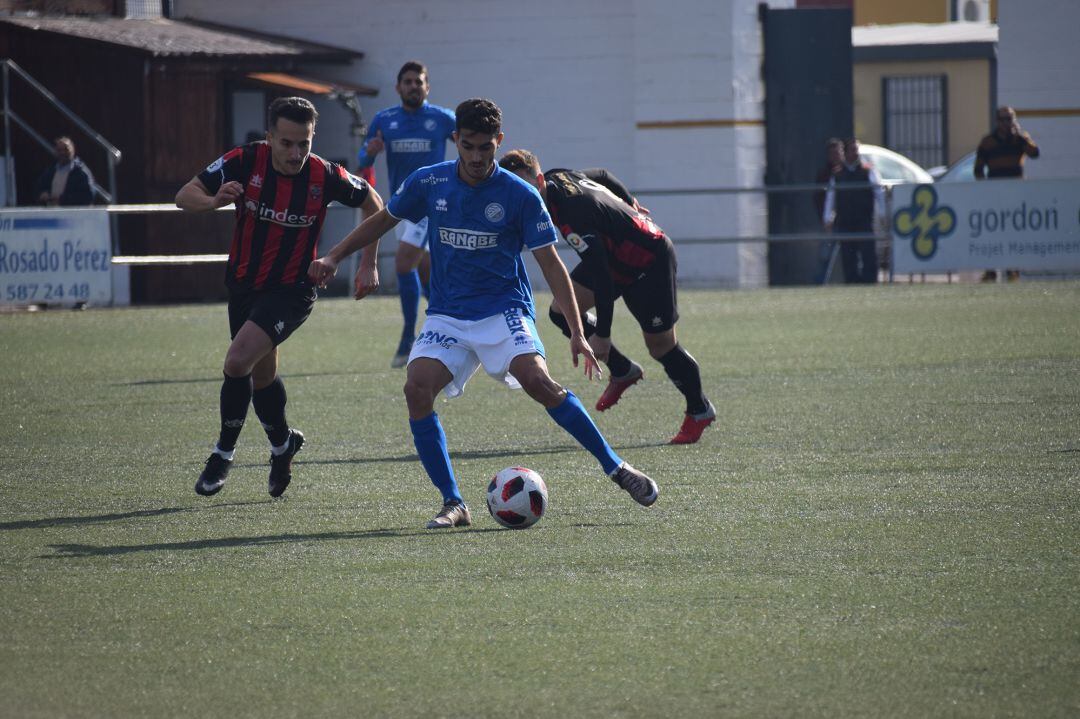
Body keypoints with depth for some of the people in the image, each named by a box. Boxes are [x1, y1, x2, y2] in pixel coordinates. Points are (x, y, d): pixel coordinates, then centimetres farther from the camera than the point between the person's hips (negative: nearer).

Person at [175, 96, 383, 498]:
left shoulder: (325, 177, -18)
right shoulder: (244, 162, -15)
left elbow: (372, 203, 1)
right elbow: (184, 196, -11)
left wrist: (368, 265, 0)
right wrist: (213, 201, -34)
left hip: (290, 290, -4)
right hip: (243, 282, 4)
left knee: (238, 361, -22)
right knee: (262, 374, 18)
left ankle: (224, 452, -4)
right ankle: (282, 443, 45)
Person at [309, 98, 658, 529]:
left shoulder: (520, 195, -8)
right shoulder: (428, 183, 0)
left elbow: (550, 263, -6)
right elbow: (384, 220, 18)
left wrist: (577, 332, -12)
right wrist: (333, 258, 12)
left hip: (504, 311, -3)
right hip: (447, 316, 3)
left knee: (538, 382, -28)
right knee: (417, 388, -21)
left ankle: (616, 469, -16)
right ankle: (453, 505, -13)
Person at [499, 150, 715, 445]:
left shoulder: (572, 213, -36)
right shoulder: (559, 177, -10)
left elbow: (602, 276, -36)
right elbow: (604, 177, 11)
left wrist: (602, 334, -32)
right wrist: (630, 205, 30)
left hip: (651, 263, -9)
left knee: (661, 346, 0)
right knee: (562, 311, -2)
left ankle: (700, 411, 23)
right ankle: (623, 371, 14)